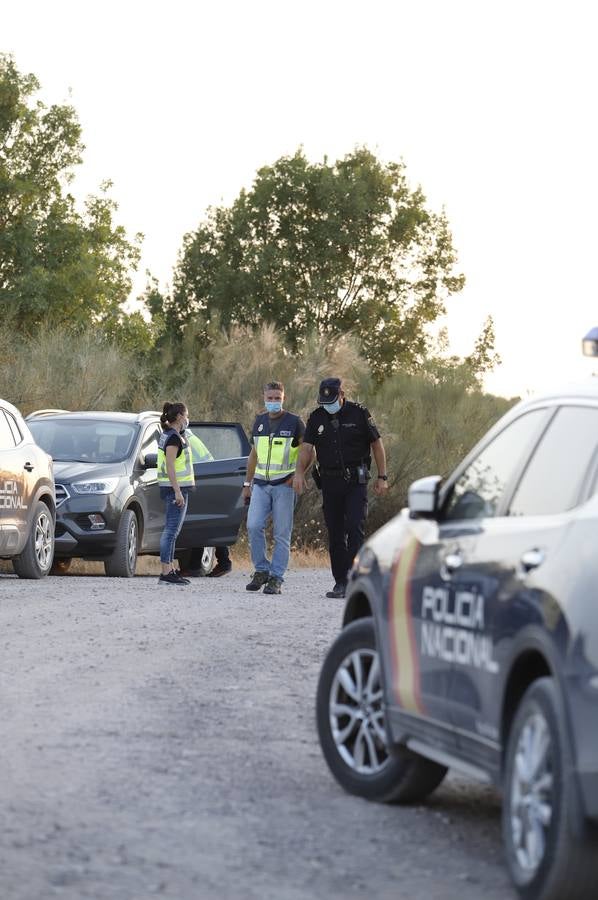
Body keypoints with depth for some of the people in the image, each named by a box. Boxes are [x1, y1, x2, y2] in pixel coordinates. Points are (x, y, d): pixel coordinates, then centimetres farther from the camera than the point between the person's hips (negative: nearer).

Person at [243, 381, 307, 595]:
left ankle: (276, 578, 1)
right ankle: (261, 570, 5)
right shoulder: (259, 421, 12)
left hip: (284, 484, -4)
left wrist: (297, 475, -7)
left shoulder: (294, 422, -2)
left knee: (282, 533, -3)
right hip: (261, 483, 4)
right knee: (253, 526, -10)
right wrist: (247, 483, 18)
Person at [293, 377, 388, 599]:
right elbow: (306, 447, -2)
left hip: (356, 481, -4)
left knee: (355, 528, -15)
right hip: (330, 481, 4)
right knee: (335, 534, 6)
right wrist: (299, 472, -19)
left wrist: (382, 477, 0)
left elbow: (377, 444, 2)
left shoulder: (359, 414, -3)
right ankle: (340, 582, 11)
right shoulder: (317, 418, 6)